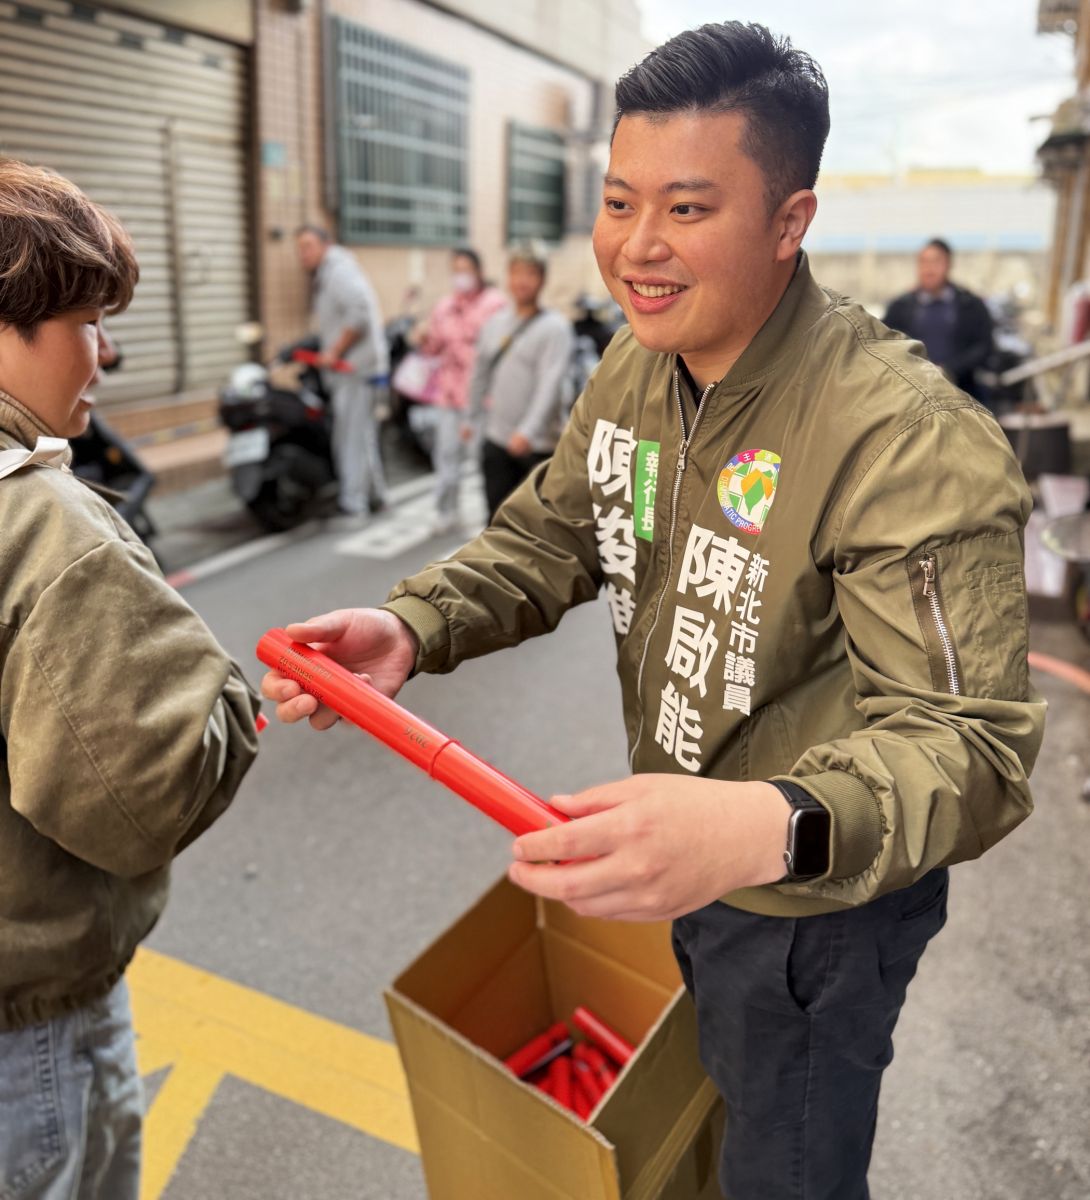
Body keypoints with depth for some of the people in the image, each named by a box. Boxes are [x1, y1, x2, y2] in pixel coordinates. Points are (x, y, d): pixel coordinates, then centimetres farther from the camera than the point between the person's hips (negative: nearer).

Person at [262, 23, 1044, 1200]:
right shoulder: (635, 368, -6)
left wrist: (770, 829, -54)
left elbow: (968, 740, -34)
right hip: (673, 865, 7)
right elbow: (549, 535, 3)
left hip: (815, 906, -6)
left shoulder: (910, 442, -31)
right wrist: (408, 627, -17)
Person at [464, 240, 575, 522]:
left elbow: (550, 384, -21)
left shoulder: (554, 327, -10)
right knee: (498, 513, 10)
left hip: (538, 444, -5)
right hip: (497, 438, 5)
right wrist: (471, 417, 23)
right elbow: (480, 373, 20)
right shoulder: (495, 322, 10)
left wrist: (528, 431, -30)